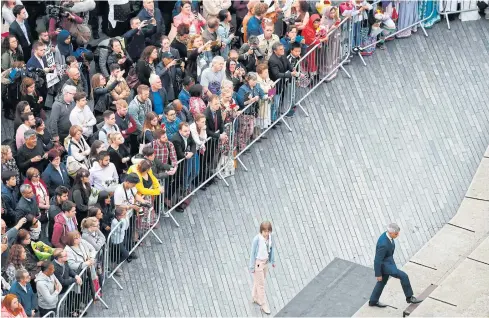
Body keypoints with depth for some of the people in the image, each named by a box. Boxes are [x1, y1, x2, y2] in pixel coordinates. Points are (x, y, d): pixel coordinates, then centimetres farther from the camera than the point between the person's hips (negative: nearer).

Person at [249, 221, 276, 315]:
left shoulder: (270, 236, -12)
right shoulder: (257, 239, -30)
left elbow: (271, 247, 4)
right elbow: (253, 253, -20)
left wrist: (272, 260, 12)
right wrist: (252, 267, -13)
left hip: (265, 261, 6)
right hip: (258, 262, -6)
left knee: (260, 280, 25)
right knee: (261, 284, 5)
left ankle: (255, 298, 46)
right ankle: (263, 305, 20)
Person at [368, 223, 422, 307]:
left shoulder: (386, 234, -8)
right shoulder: (383, 244, -37)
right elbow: (378, 260, -27)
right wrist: (378, 274, -17)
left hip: (388, 261, 10)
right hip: (384, 265, -10)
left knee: (382, 282, 25)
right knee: (404, 276, -12)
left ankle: (373, 301, 42)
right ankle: (409, 297, 5)